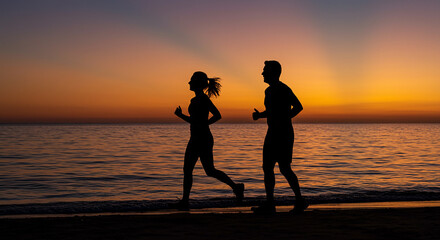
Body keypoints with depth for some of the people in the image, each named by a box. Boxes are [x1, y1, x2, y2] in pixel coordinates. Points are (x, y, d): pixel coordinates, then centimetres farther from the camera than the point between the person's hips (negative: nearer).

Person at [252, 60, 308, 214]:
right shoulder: (269, 91, 16)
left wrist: (283, 121, -22)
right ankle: (269, 204, 9)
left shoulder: (283, 89, -11)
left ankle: (300, 200, 6)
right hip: (272, 134, 9)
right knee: (267, 167, 5)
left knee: (284, 168, -9)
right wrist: (259, 115, 9)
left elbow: (298, 107, -15)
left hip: (283, 134, -9)